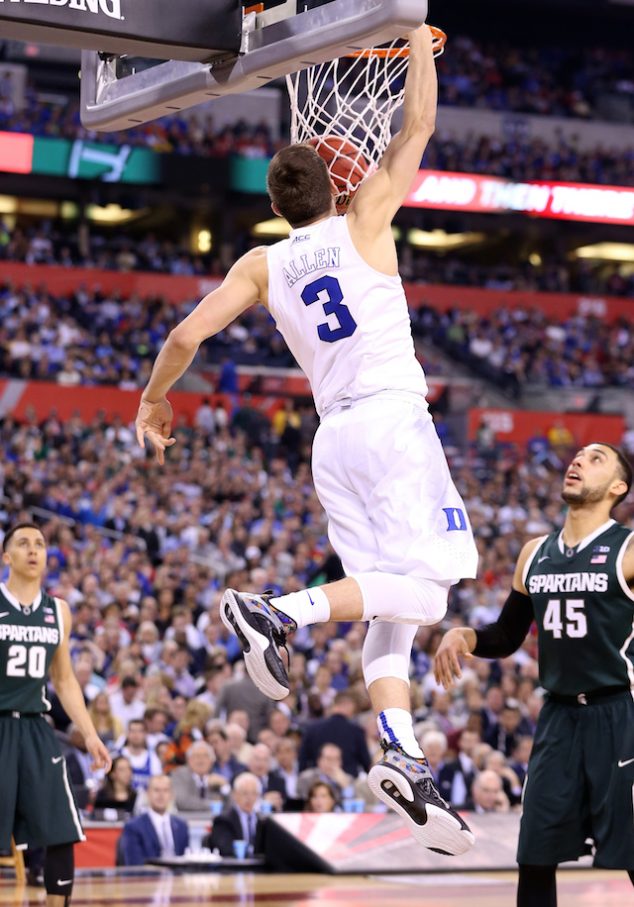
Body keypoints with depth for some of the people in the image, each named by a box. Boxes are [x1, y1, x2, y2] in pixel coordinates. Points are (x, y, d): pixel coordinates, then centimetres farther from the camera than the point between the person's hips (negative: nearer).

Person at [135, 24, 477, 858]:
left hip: (335, 437, 6)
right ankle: (279, 610, -24)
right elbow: (416, 128, 6)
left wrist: (154, 400, 20)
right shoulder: (364, 222, 3)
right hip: (393, 419, -6)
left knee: (391, 603, 6)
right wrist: (418, 40, 18)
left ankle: (402, 754, -8)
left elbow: (186, 334, 5)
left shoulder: (261, 267, 11)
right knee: (428, 582, -10)